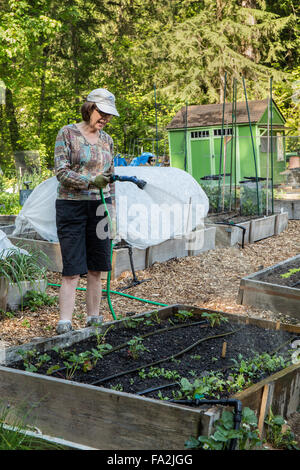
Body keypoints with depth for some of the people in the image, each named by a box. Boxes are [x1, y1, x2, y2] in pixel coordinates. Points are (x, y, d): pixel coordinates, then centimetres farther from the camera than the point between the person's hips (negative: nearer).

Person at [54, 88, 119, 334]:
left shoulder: (107, 140, 13)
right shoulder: (67, 133, -2)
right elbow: (61, 171, -10)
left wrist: (111, 207, 13)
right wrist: (91, 181, -23)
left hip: (99, 207, 5)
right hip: (72, 206, -4)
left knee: (96, 268, 6)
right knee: (72, 270, -8)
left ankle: (94, 318, 16)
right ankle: (64, 323, -6)